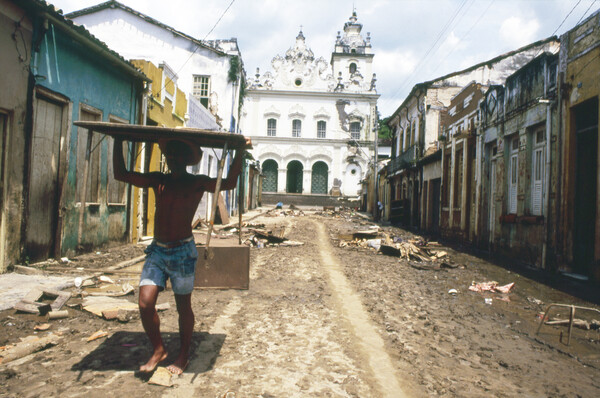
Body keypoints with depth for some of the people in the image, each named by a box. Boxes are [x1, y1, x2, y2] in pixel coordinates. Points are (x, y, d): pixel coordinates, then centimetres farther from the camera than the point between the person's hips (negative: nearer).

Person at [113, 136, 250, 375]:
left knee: (183, 307, 7)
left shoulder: (197, 183, -3)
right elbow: (121, 174, 11)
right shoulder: (157, 180, 9)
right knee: (145, 303, -4)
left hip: (182, 252, -4)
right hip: (157, 250, 4)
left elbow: (229, 183, -16)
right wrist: (118, 142, 11)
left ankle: (183, 355, 28)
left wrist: (240, 152, -18)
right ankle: (158, 350, 21)